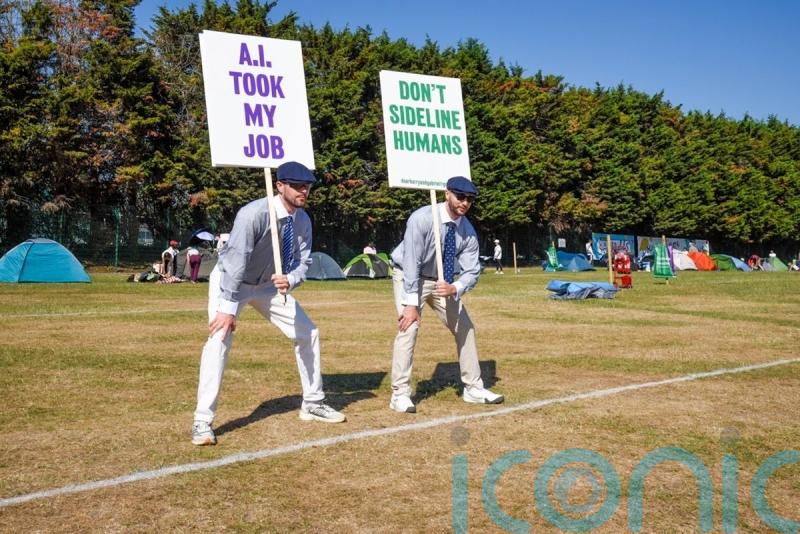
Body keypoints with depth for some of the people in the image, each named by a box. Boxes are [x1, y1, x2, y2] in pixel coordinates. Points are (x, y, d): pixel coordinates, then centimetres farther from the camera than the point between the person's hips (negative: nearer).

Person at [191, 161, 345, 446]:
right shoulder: (254, 213, -31)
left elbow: (303, 261, -9)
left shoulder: (302, 220, -10)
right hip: (230, 281, -7)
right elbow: (236, 260, -34)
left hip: (268, 285, 7)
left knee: (308, 333, 7)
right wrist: (227, 307, -37)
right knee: (219, 339, -24)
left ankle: (312, 404, 23)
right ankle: (202, 422, -15)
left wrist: (289, 280, -32)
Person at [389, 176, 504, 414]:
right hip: (409, 276, -6)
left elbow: (472, 271, -12)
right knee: (409, 327, -21)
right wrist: (411, 303, -31)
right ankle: (400, 394, -12)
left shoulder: (468, 231, -12)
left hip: (442, 281, 6)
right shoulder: (422, 218, -27)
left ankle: (473, 388, 20)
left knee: (464, 327, 6)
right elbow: (411, 263, -28)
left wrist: (454, 288, -34)